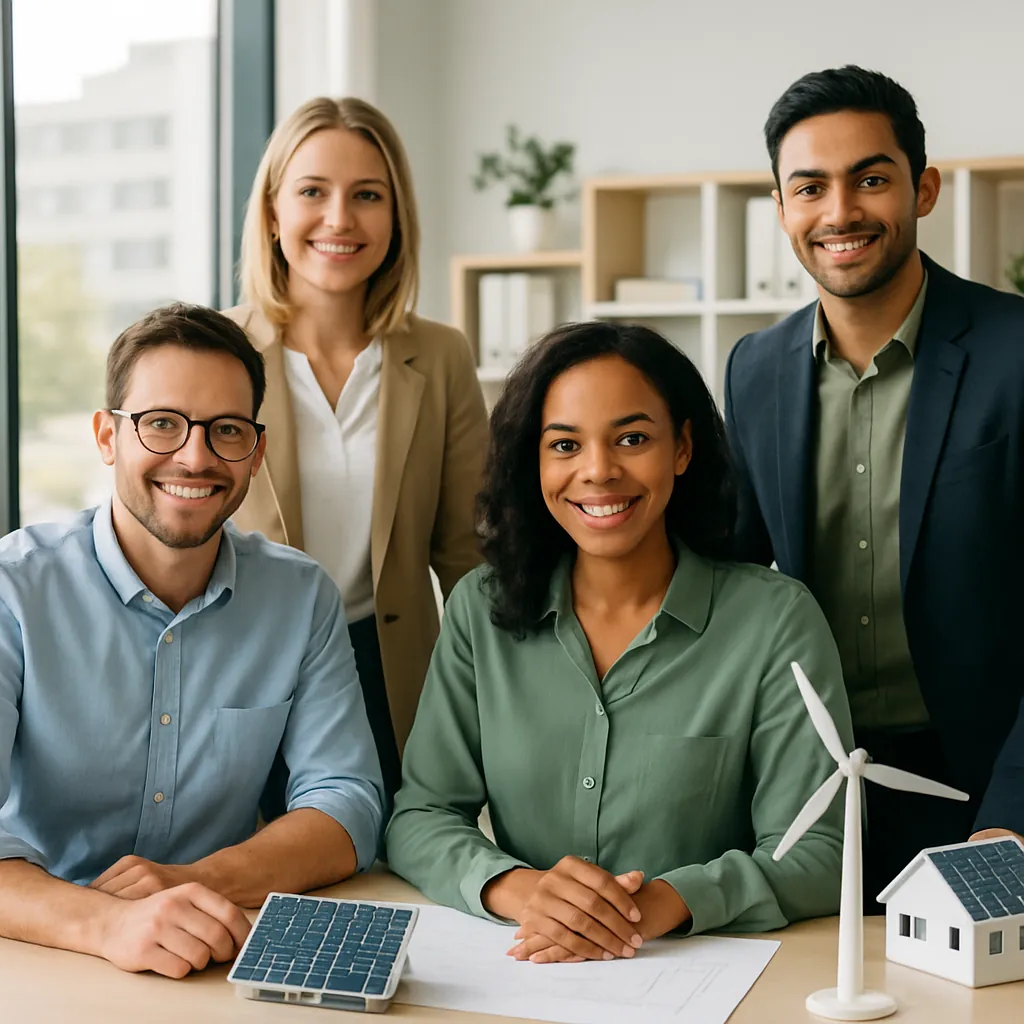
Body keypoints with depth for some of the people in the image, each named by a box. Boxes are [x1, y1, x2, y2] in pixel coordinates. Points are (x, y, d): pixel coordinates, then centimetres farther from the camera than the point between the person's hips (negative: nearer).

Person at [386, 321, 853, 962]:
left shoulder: (777, 619, -4)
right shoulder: (481, 609, 4)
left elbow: (819, 856, -9)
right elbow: (419, 817, 1)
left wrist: (667, 902, -27)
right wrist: (515, 887, -20)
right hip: (513, 973, 2)